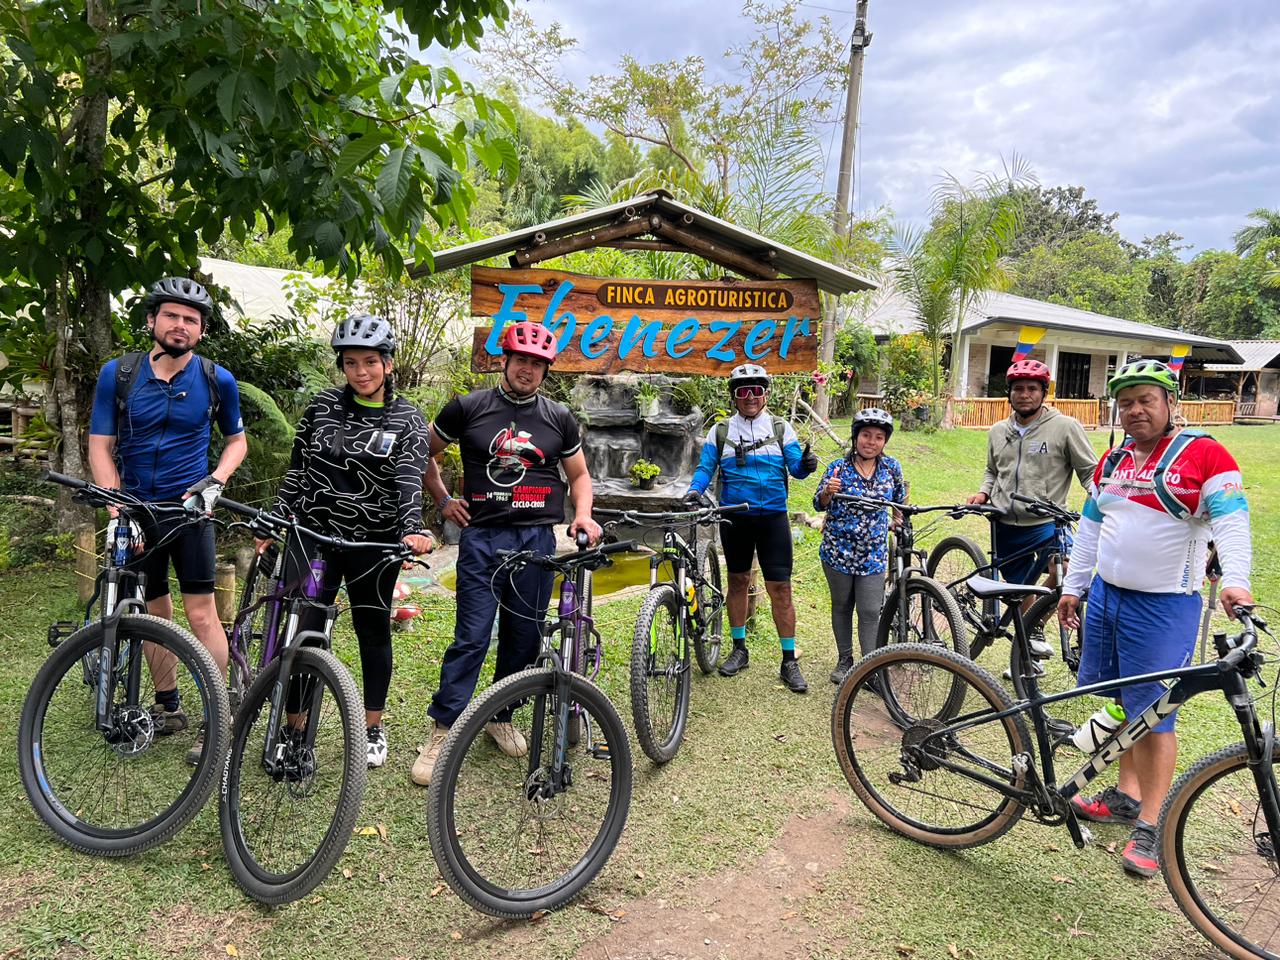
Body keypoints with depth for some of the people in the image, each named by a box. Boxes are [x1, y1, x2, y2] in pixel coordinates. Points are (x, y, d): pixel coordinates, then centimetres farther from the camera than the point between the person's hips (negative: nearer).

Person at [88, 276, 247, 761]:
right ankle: (168, 707, 27)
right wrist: (118, 511, -12)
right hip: (138, 511, 2)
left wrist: (214, 482, -9)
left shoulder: (218, 380, -3)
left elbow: (236, 440, 10)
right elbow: (100, 447, -1)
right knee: (153, 613, 11)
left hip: (190, 509, -2)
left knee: (202, 613, -6)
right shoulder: (118, 373, -2)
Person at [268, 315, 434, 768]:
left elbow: (409, 479, -16)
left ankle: (373, 728, 26)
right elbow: (298, 466, 9)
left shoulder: (408, 419, -3)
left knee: (373, 630, 10)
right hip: (314, 534, 1)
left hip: (374, 542, -1)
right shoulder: (323, 404, 3)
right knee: (302, 631, -1)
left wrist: (413, 529, -32)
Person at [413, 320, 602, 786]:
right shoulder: (468, 408, 3)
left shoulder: (559, 418, 9)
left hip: (536, 539, 3)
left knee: (524, 638, 9)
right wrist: (443, 500, 7)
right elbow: (423, 452, 14)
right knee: (471, 638, -6)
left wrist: (583, 516, 0)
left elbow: (579, 474, 17)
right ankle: (442, 733, 3)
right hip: (482, 537, -2)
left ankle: (501, 717, 28)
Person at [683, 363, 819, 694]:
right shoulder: (720, 431, 6)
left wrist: (806, 465, -25)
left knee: (780, 588, -4)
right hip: (734, 517, 2)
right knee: (738, 581, 12)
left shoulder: (781, 429, 5)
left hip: (773, 517, -1)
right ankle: (739, 650, 27)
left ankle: (789, 661, 5)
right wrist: (695, 490, -19)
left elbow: (795, 467, -2)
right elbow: (706, 467, 1)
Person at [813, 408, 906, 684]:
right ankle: (844, 659, 27)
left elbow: (899, 500, 17)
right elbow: (819, 505, -12)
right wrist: (828, 491, -31)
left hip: (873, 554, 1)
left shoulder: (891, 467, -1)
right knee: (842, 607, 13)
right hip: (839, 550, 0)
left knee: (870, 612, -2)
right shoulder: (838, 467, -8)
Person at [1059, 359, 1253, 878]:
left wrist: (1235, 580, -31)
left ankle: (1150, 826, 9)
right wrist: (1072, 586, 17)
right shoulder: (1112, 461, 11)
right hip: (1106, 596, 6)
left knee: (1154, 717, -1)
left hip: (1164, 606, -6)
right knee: (1122, 705, 14)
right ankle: (1126, 797, 29)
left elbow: (1231, 522, -17)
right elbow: (1090, 529, 16)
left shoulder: (1204, 455, -7)